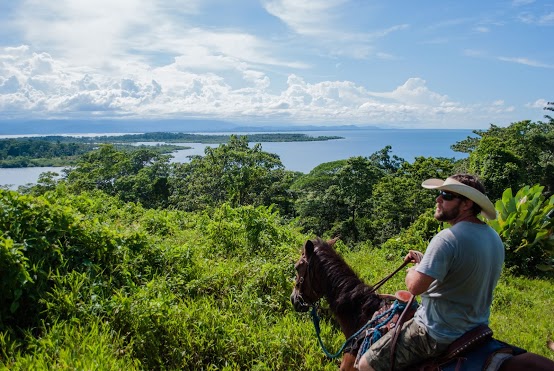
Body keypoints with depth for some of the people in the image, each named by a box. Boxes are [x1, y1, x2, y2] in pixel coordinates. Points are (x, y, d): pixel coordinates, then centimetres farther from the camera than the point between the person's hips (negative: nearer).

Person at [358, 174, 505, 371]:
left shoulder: (447, 238, -26)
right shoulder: (494, 238, 3)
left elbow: (415, 286, -30)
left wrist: (412, 271, -8)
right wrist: (425, 261, 9)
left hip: (438, 336, -9)